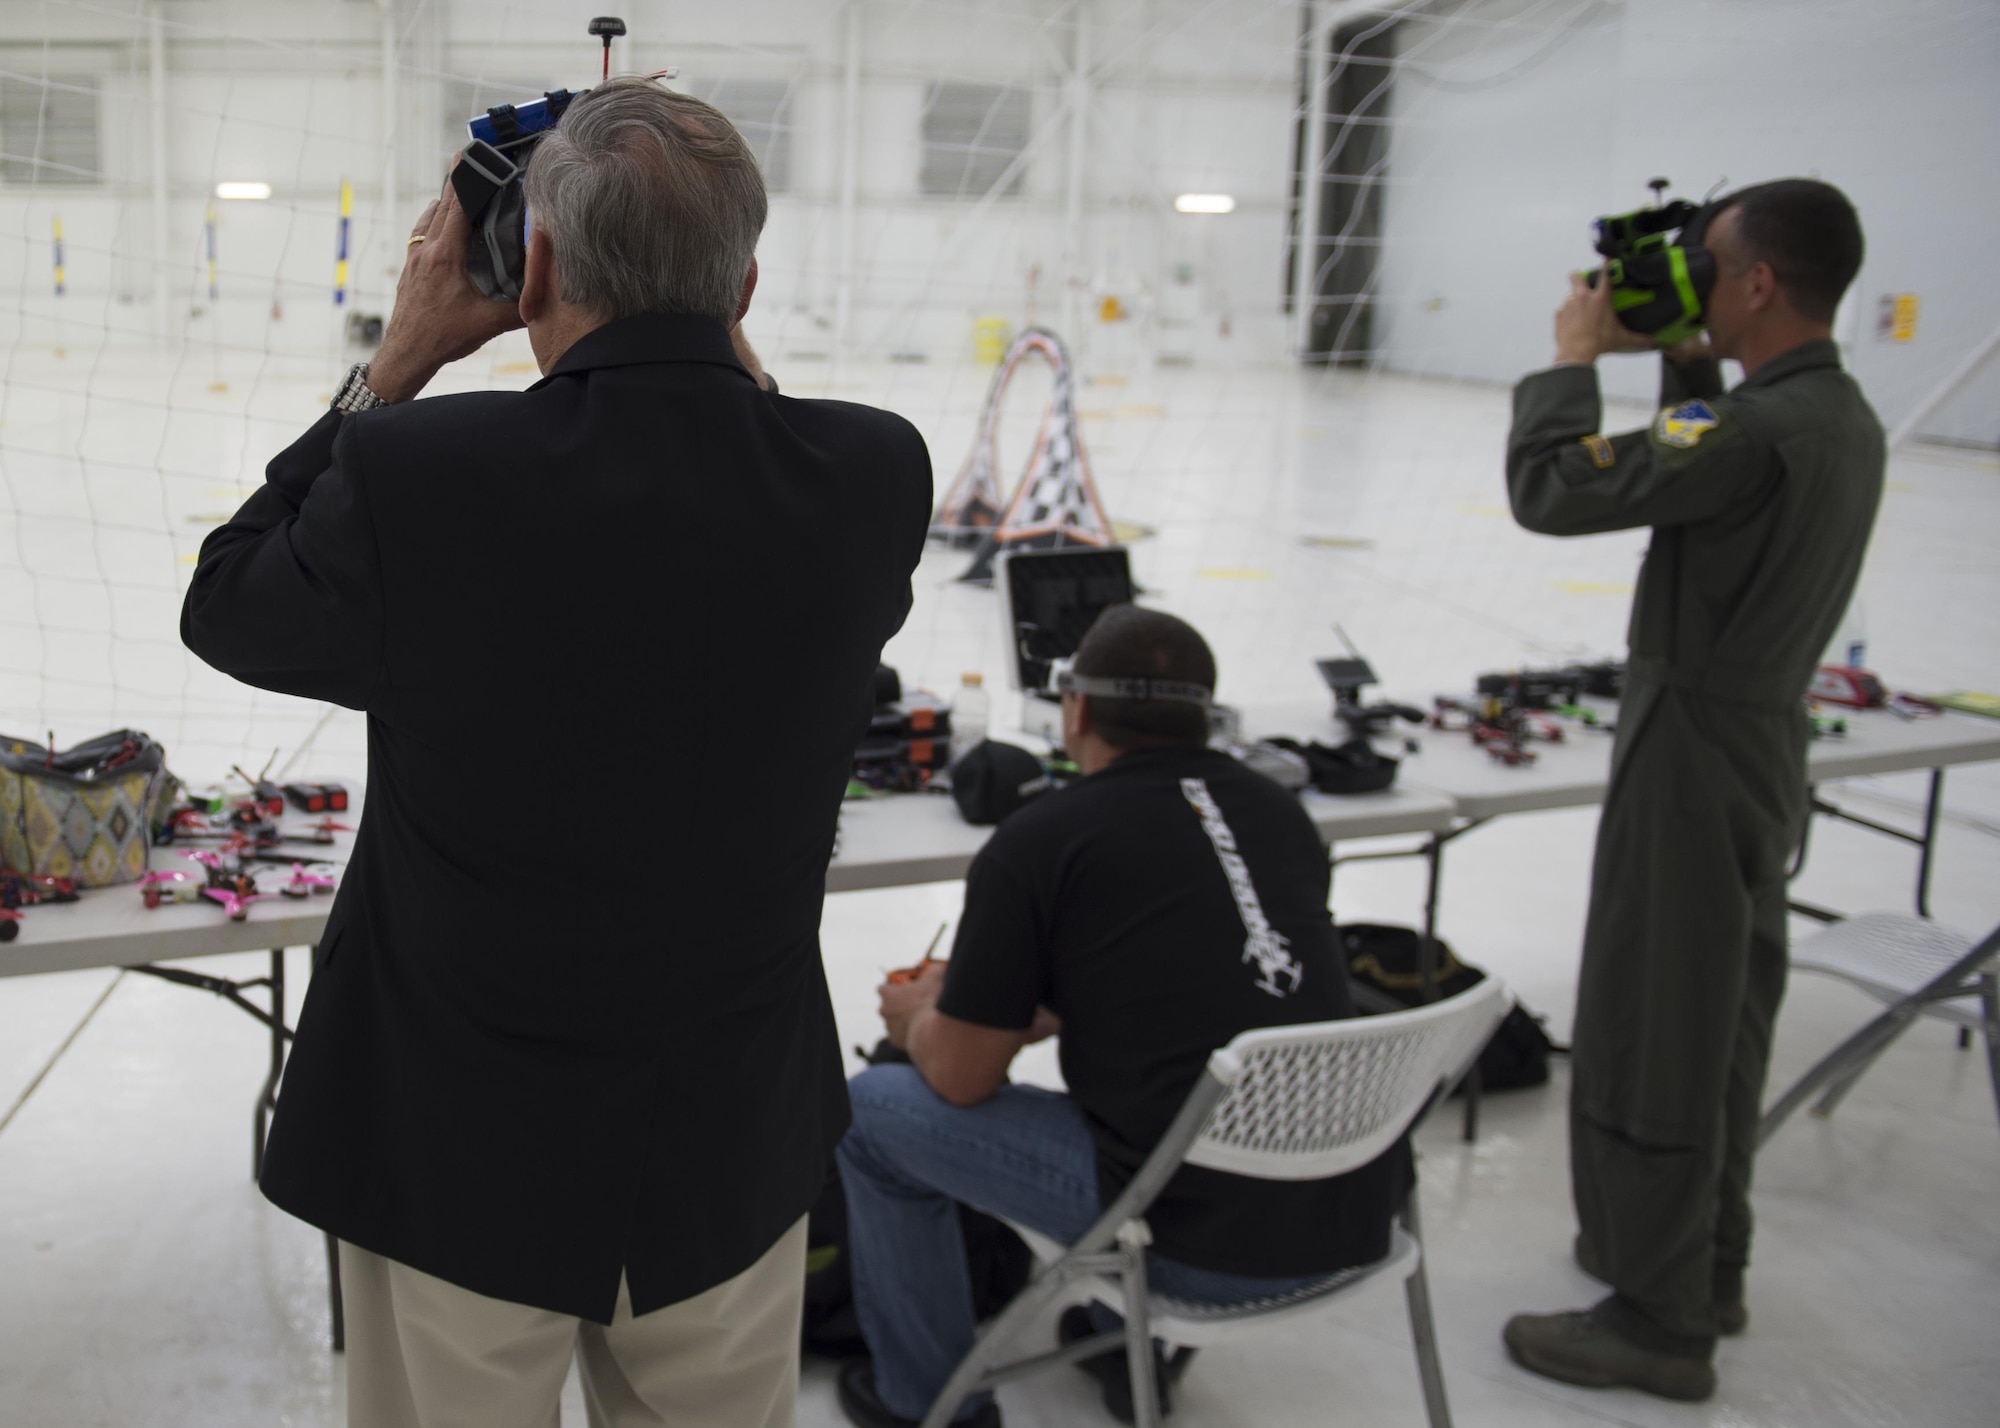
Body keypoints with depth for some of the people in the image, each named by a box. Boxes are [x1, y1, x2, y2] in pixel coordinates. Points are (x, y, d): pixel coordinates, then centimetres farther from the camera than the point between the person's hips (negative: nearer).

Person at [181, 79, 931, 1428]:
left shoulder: (414, 474, -23)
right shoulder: (876, 470, -15)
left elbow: (226, 606, -2)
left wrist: (396, 365, 1)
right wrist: (717, 344, 6)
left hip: (461, 1152, -2)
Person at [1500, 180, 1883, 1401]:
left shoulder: (1758, 428, -24)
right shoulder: (1842, 417, 5)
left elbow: (1553, 492, -25)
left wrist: (1576, 358, -10)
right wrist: (1688, 367, 10)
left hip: (1694, 751, -10)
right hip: (1765, 741, 10)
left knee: (1646, 1038, 1)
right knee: (1722, 1023, 20)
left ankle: (1659, 1323, 13)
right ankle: (1705, 1262, 35)